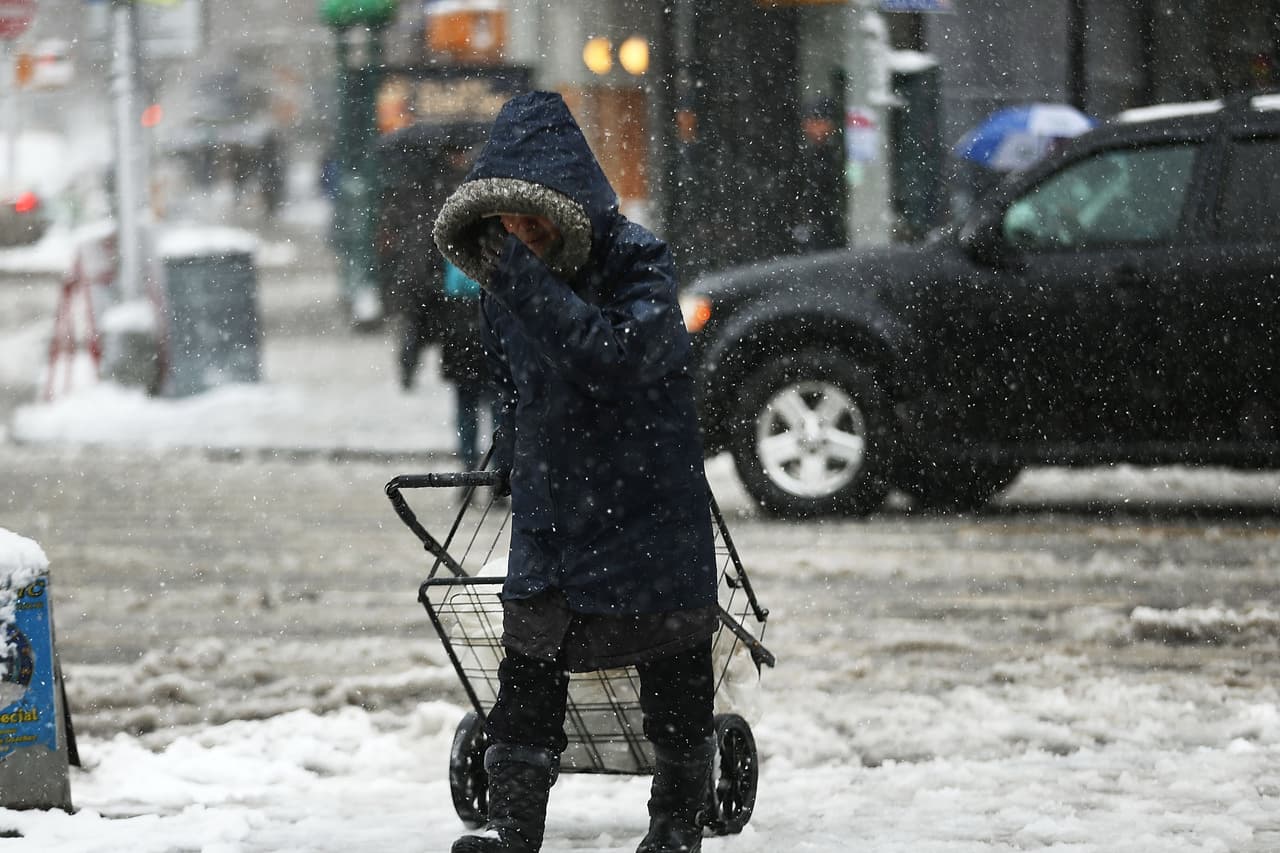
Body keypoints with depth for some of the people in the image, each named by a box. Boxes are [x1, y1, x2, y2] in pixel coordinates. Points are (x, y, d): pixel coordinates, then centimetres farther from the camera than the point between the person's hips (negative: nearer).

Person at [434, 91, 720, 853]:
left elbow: (617, 356, -33)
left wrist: (532, 286, -34)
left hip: (652, 511, -4)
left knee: (674, 674, 8)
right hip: (551, 511, 4)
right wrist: (513, 449, 13)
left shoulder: (638, 261, -16)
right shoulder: (505, 286, 3)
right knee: (529, 671, -3)